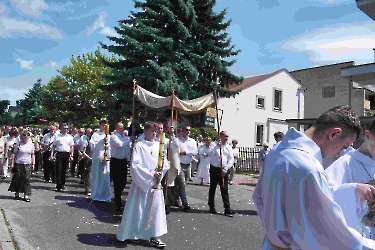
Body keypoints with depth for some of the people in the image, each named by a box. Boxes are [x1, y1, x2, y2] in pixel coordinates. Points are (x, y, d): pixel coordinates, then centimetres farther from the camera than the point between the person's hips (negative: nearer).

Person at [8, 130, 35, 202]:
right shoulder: (18, 144, 0)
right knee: (17, 179, 5)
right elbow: (14, 154, 2)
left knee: (26, 179, -1)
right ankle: (17, 193, 22)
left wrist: (33, 164, 7)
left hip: (28, 164, 1)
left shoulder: (31, 144, 6)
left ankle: (26, 195, 2)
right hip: (18, 164, -1)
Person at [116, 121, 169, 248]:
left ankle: (153, 237, 14)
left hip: (155, 182, 5)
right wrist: (151, 174, -18)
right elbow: (135, 165, -15)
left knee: (155, 208, 5)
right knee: (137, 208, 5)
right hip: (141, 182, -4)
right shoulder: (139, 145, -8)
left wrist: (160, 171, -12)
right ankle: (130, 233, 23)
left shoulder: (158, 145, 6)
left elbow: (165, 163, 8)